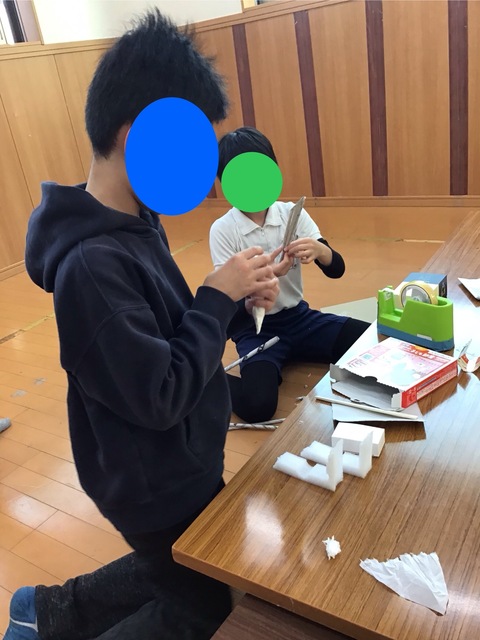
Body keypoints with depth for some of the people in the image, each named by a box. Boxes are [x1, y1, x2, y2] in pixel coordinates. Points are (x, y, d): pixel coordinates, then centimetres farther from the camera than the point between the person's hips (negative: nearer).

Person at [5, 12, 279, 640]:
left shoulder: (138, 222, -3)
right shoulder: (91, 263, -32)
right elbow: (159, 396, -29)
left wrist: (236, 302, -11)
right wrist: (219, 296, -22)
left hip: (182, 462, 8)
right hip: (157, 485, -8)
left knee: (182, 575, 31)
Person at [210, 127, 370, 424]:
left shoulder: (292, 213, -2)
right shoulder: (223, 230, -10)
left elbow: (337, 269, -4)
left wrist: (319, 250, -28)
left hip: (299, 317, 4)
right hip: (255, 330, -3)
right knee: (258, 405, -28)